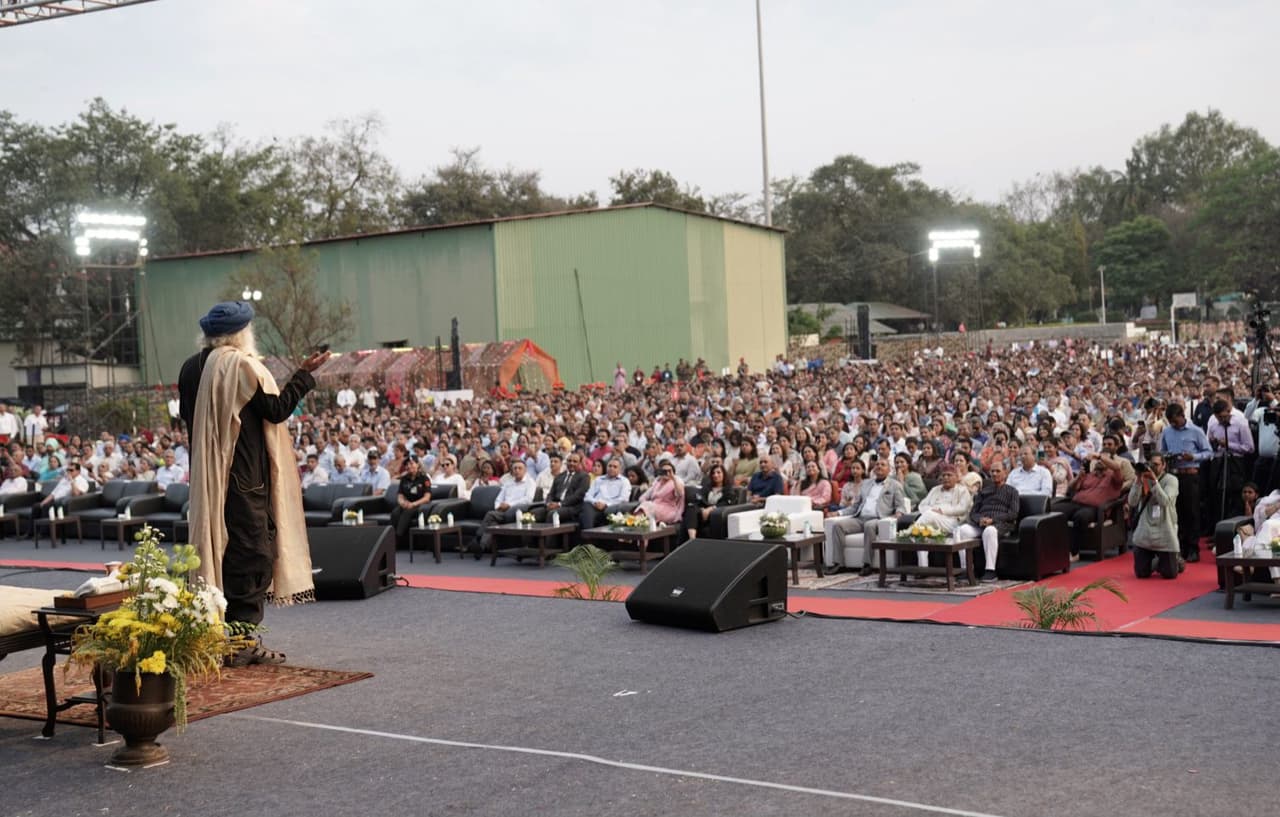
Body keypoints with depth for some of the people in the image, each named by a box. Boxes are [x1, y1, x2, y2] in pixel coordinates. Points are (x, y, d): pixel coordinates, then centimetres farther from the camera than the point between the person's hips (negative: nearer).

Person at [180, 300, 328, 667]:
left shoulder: (191, 368, 8)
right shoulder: (242, 365, -14)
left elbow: (188, 417, 17)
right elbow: (276, 409, -14)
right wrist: (304, 375, -6)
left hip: (208, 478, 8)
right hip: (245, 477, -7)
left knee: (219, 547, 14)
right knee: (251, 553, -3)